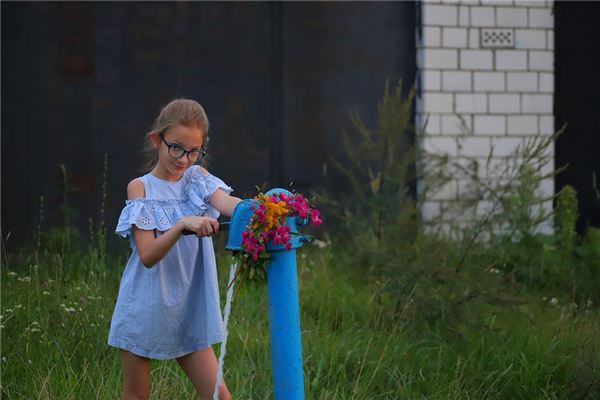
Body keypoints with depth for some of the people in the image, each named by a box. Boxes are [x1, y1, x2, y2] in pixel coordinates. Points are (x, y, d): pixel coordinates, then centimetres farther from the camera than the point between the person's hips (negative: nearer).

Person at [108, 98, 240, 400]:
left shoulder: (197, 178, 4)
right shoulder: (141, 188, -6)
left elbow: (228, 204, -20)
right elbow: (147, 256, -17)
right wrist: (182, 225, -34)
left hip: (188, 309, 3)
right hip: (145, 308, -3)